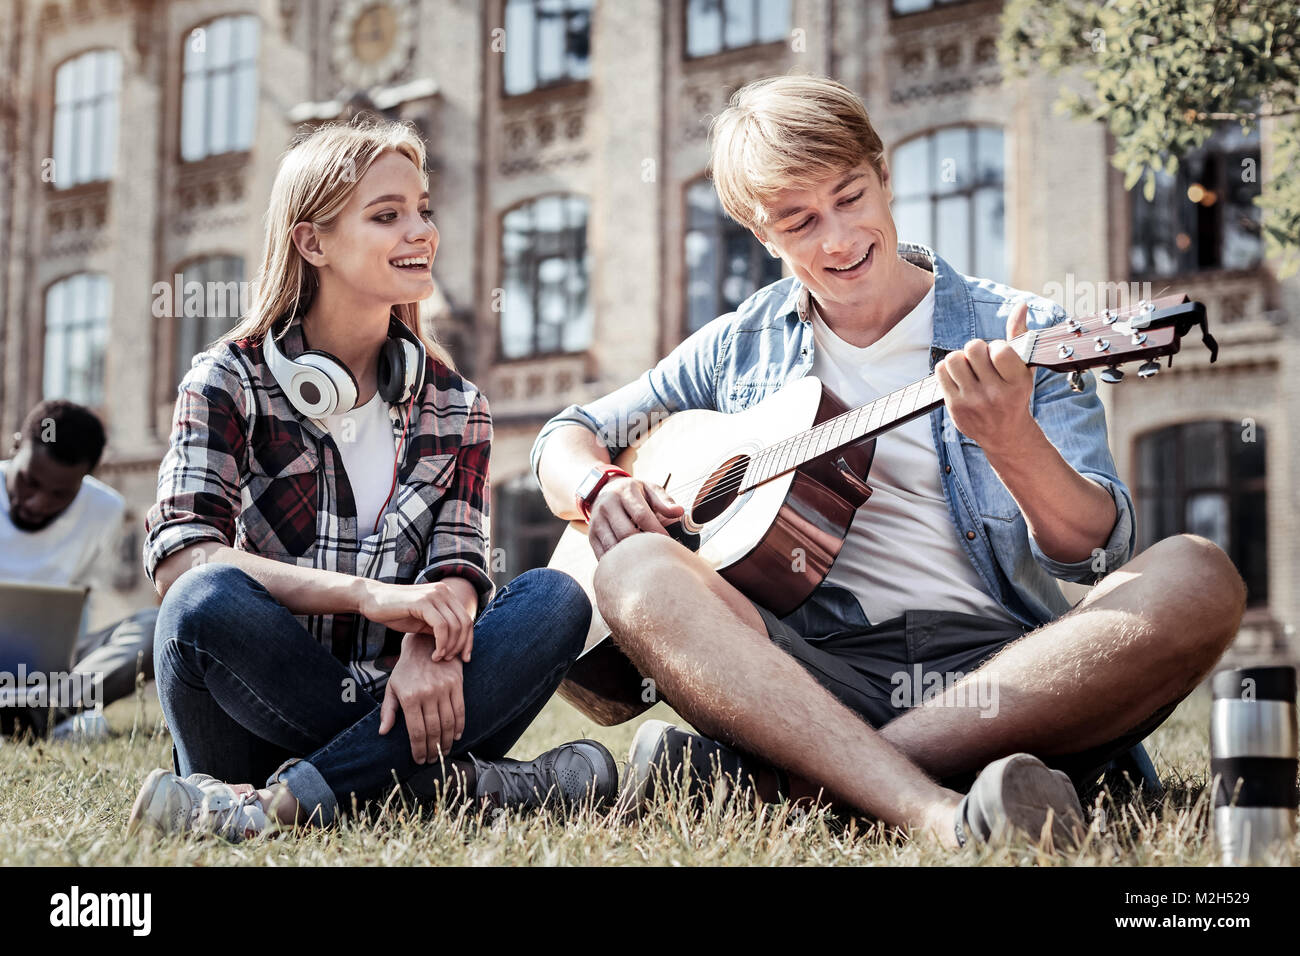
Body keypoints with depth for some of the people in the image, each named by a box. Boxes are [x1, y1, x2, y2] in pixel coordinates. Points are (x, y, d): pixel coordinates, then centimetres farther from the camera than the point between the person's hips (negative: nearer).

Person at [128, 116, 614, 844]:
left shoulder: (454, 406, 11)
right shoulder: (231, 380, 0)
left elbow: (459, 571, -1)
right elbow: (179, 559, -15)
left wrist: (430, 645, -26)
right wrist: (371, 595, -27)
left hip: (395, 699, 3)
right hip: (262, 716, -3)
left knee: (557, 600, -22)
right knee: (211, 601, -33)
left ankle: (291, 799, -31)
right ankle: (456, 781, -27)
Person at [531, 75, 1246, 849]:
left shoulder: (1022, 337, 9)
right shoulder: (741, 348, 16)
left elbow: (1096, 551, -1)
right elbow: (568, 436, 22)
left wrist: (1011, 443, -21)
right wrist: (599, 487, -2)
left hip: (1000, 669, 0)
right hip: (816, 667, 1)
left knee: (1197, 578, -28)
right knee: (635, 569, -26)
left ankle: (756, 773, -36)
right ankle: (941, 811, -47)